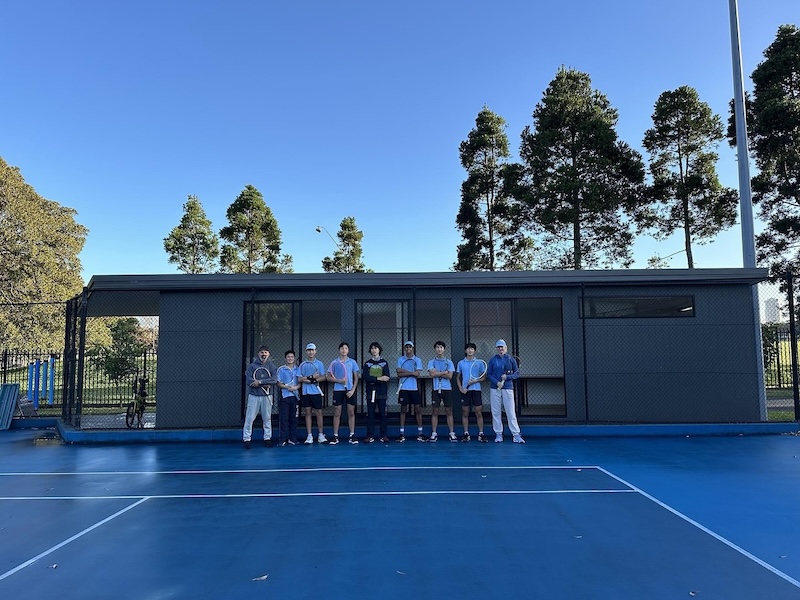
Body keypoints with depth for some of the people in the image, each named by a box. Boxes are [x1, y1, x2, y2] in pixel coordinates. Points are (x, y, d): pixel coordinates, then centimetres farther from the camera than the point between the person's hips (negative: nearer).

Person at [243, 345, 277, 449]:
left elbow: (274, 379, -11)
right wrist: (265, 384, -13)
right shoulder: (252, 366, 1)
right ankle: (246, 439, 5)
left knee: (267, 418, 8)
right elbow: (248, 381, -9)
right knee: (249, 418, -2)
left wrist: (260, 382, -17)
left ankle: (267, 438, 18)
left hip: (267, 395, 1)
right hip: (254, 395, -1)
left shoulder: (271, 365, 2)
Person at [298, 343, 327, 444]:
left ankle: (320, 435, 6)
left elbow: (323, 377, -2)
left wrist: (313, 380, -14)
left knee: (319, 412, -1)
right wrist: (312, 377, -11)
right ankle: (309, 436, 10)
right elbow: (299, 379, 0)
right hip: (305, 392, 1)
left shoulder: (319, 363, 5)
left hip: (316, 391, -1)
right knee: (308, 413, 5)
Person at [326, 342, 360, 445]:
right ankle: (335, 436, 8)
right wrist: (339, 381, -13)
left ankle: (352, 436, 8)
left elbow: (356, 377, 4)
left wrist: (352, 390, -8)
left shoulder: (352, 362, 4)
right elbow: (328, 377, 3)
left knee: (351, 413, 2)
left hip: (350, 390, 0)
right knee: (337, 414, 2)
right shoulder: (334, 362, 4)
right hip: (338, 390, 0)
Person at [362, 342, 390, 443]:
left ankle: (384, 435, 6)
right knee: (370, 414, 1)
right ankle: (370, 436, 5)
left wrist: (372, 380, -12)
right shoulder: (367, 363, 9)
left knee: (382, 414, 1)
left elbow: (386, 378, -6)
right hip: (370, 392, 1)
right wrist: (379, 378, -15)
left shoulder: (384, 362, 7)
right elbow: (366, 378, -6)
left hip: (381, 392, -1)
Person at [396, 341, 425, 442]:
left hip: (414, 388, 0)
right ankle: (402, 434, 9)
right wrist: (411, 372, -13)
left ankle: (420, 433, 7)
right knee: (403, 410, 4)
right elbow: (399, 374, -5)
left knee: (418, 409, 0)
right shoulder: (400, 359, 6)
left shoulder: (417, 360, 4)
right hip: (404, 388, 0)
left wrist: (404, 371, -10)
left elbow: (417, 374, -8)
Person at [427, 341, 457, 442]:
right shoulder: (431, 362, 6)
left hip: (447, 389, 0)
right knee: (434, 412, 2)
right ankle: (434, 434, 7)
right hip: (436, 389, 0)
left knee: (449, 412, 3)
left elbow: (450, 376, -6)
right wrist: (445, 372, -6)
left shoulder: (449, 362, 6)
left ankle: (452, 433, 7)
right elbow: (432, 374, -11)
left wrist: (438, 373, -8)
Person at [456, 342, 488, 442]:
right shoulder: (461, 363, 6)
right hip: (465, 390, 1)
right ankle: (466, 434, 10)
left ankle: (481, 434, 5)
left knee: (479, 413, -1)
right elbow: (458, 377, 10)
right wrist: (460, 388, -4)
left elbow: (484, 377, 4)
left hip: (476, 390, -1)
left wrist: (475, 381, -13)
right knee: (465, 413, 4)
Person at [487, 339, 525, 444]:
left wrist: (507, 377, -12)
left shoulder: (511, 360, 7)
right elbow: (488, 374, 5)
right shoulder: (492, 360, 8)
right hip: (494, 389, 1)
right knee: (496, 412, 2)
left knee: (511, 412, -5)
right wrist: (496, 382, -11)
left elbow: (517, 373, 6)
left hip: (508, 388, -1)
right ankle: (498, 434, 11)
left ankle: (516, 435, -3)